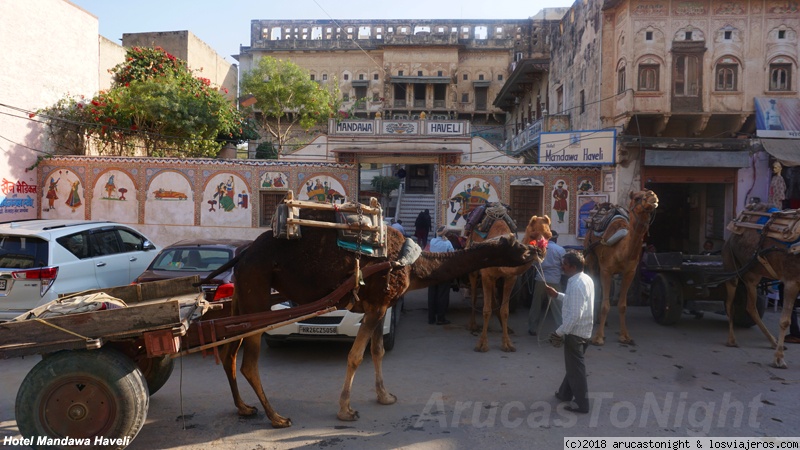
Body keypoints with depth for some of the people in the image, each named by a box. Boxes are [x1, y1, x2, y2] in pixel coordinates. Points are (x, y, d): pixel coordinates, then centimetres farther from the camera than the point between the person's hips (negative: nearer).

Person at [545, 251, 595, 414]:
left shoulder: (576, 285, -25)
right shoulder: (586, 279, 5)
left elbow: (574, 315, -28)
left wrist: (559, 332, -22)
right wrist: (557, 295, 15)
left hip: (575, 332, -10)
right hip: (584, 330, 10)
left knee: (576, 368, 4)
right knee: (573, 365, 23)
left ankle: (582, 404, 14)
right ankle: (565, 393, 38)